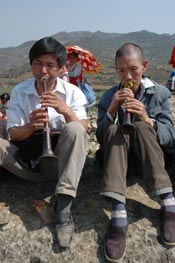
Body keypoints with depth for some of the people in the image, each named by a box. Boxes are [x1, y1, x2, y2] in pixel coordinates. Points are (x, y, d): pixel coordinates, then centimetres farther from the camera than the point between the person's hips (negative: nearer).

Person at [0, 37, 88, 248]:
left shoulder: (73, 92, -3)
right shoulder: (19, 92, 1)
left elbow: (81, 132, -12)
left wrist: (65, 110, -30)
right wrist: (31, 126, -24)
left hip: (60, 157, 0)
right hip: (28, 159, 1)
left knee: (74, 129, -33)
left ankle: (63, 206, -32)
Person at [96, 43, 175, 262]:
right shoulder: (108, 98, 0)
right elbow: (101, 139, -7)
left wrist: (147, 120, -27)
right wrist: (112, 110, -22)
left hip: (150, 159, 0)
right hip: (118, 157, 1)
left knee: (140, 126, -29)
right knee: (114, 130, -30)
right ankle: (118, 213, -43)